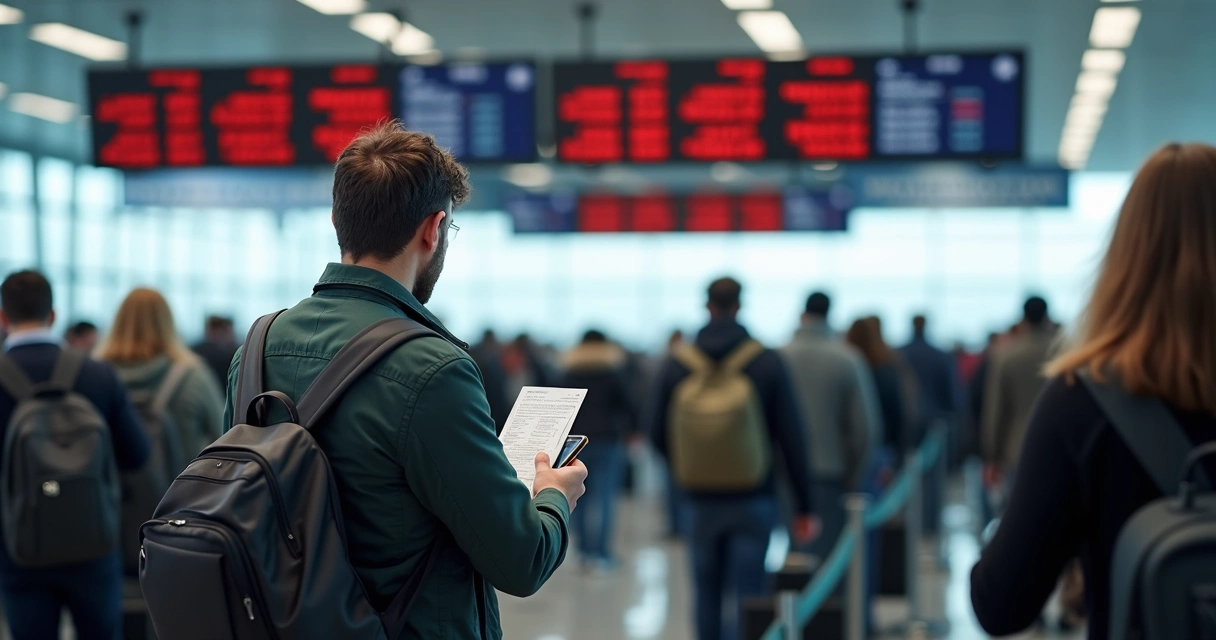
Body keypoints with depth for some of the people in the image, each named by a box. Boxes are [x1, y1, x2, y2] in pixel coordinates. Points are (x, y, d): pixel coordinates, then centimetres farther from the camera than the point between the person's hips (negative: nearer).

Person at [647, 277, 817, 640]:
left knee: (707, 594, 15)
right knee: (745, 598, -3)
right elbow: (792, 439, -6)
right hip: (753, 500, -2)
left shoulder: (676, 364, -1)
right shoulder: (768, 362, -6)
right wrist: (803, 507, -1)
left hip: (700, 500, 2)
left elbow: (657, 432, 3)